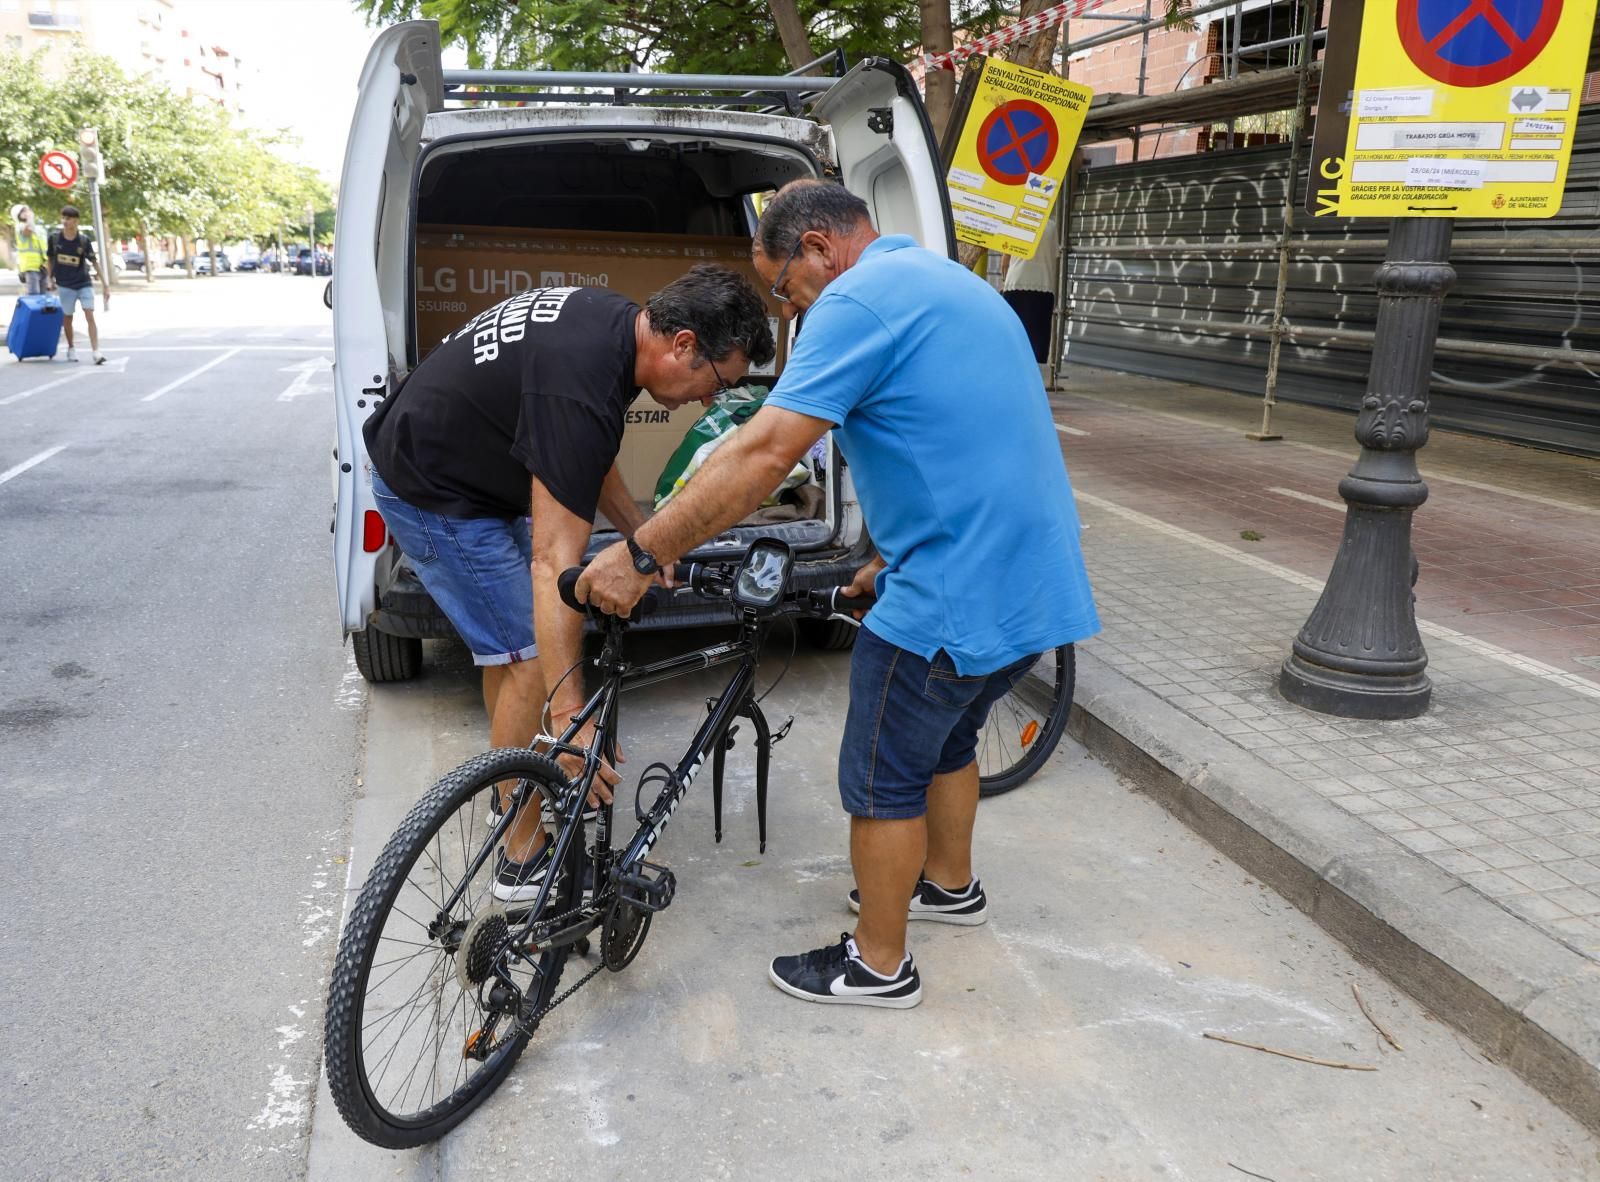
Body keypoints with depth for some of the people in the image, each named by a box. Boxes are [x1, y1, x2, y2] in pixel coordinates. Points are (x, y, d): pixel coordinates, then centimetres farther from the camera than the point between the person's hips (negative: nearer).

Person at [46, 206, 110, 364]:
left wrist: (105, 283, -7)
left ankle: (95, 352, -16)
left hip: (84, 284, -1)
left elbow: (95, 262, -3)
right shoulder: (54, 238, -4)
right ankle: (71, 349, 28)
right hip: (65, 285, 1)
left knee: (90, 316, -12)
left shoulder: (84, 241, -8)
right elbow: (50, 258, 10)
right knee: (67, 318, 10)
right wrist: (51, 278, 13)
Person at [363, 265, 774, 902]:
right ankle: (524, 857, 5)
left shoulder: (613, 319, -4)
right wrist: (569, 714, -37)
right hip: (434, 497, -10)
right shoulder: (583, 391, -34)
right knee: (534, 661, -7)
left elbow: (585, 462, 11)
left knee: (509, 645, 19)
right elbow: (555, 563, -37)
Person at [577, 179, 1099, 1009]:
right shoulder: (949, 284, 17)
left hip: (952, 600, -10)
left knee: (882, 782, 7)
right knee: (946, 739, 28)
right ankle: (950, 885, 49)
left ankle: (877, 964, 24)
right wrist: (894, 561, 23)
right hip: (1030, 585, 10)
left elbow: (763, 453, -24)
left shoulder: (859, 298, -15)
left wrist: (638, 555, -19)